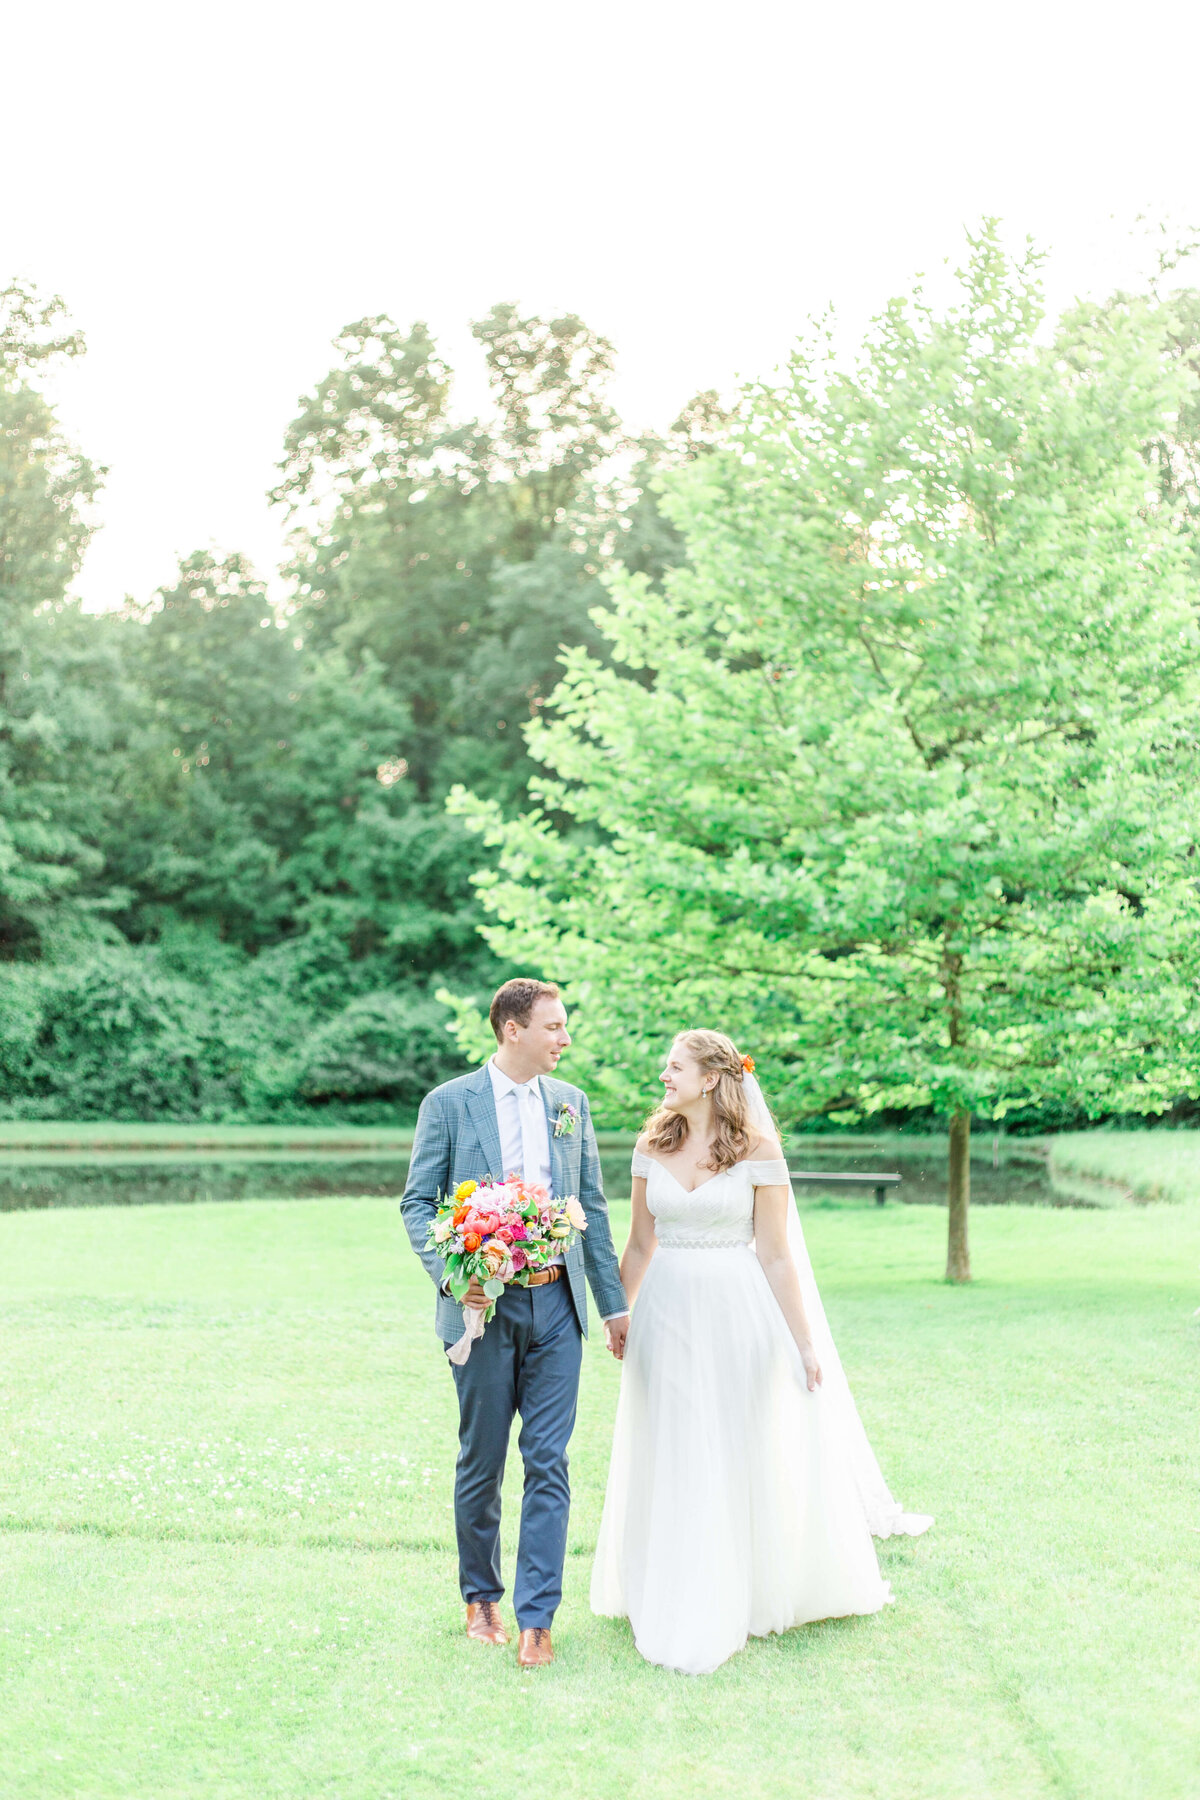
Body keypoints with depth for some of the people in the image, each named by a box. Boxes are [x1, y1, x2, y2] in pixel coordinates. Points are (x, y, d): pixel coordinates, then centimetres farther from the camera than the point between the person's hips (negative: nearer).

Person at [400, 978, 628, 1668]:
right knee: (482, 1463, 9)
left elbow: (593, 1205, 12)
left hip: (557, 1304, 3)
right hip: (485, 1306, -2)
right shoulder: (448, 1104, -3)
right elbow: (418, 1202, -2)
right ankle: (482, 1597, 29)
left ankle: (537, 1618, 4)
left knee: (548, 1463, -1)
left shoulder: (570, 1102, 9)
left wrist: (615, 1302, 11)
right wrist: (450, 1274, -18)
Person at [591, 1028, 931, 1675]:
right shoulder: (652, 1147, 4)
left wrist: (805, 1343, -5)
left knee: (741, 1458, 6)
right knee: (672, 1463, 7)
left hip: (737, 1315, -3)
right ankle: (676, 1604, 20)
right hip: (668, 1314, 3)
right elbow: (640, 1244, 12)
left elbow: (775, 1255, -5)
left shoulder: (758, 1150, -7)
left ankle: (742, 1600, 20)